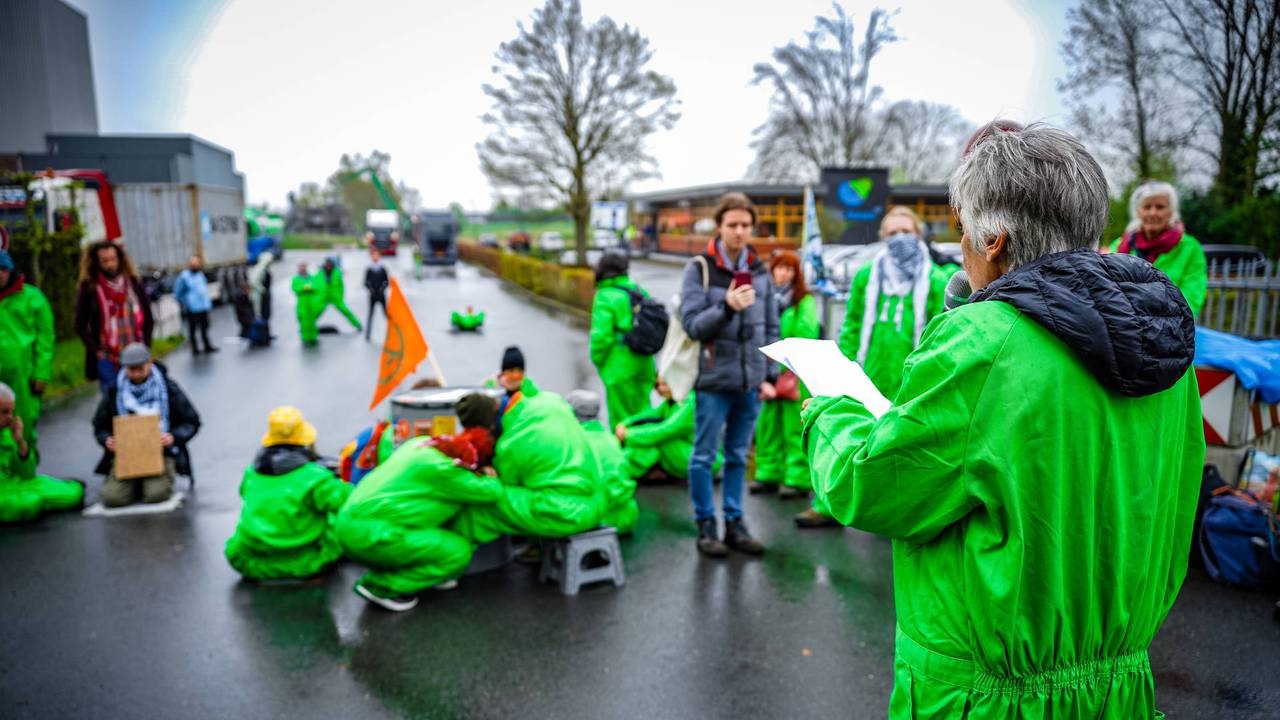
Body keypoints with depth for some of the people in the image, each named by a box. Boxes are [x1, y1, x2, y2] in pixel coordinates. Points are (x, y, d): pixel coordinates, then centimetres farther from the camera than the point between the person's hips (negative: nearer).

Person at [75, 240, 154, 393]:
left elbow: (148, 318, 10)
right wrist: (97, 350, -5)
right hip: (107, 360, -2)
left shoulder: (133, 283, 5)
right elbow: (80, 326, 3)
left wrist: (144, 347, 3)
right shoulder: (88, 289, 0)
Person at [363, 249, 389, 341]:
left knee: (386, 313, -2)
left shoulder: (383, 269, 3)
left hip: (382, 295, 1)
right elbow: (366, 282, 2)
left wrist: (383, 287, -13)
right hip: (372, 296, -1)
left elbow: (387, 281, 5)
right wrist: (370, 289, -16)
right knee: (370, 314, 0)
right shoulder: (368, 270, 1)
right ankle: (367, 334, 4)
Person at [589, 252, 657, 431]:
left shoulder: (605, 297, -12)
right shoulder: (640, 291, 6)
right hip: (644, 363, 6)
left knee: (620, 416, 4)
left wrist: (597, 361, -3)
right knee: (642, 411, 16)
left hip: (619, 366, -6)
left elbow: (601, 335, -17)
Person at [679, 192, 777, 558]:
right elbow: (692, 324, -12)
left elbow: (771, 327, 11)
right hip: (714, 379, -4)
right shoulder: (699, 268, -4)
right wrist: (727, 306, -27)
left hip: (750, 380, 4)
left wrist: (768, 375, 8)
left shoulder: (760, 271, 8)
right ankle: (706, 525, 18)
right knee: (704, 456, 5)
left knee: (738, 456, 13)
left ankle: (734, 523, 25)